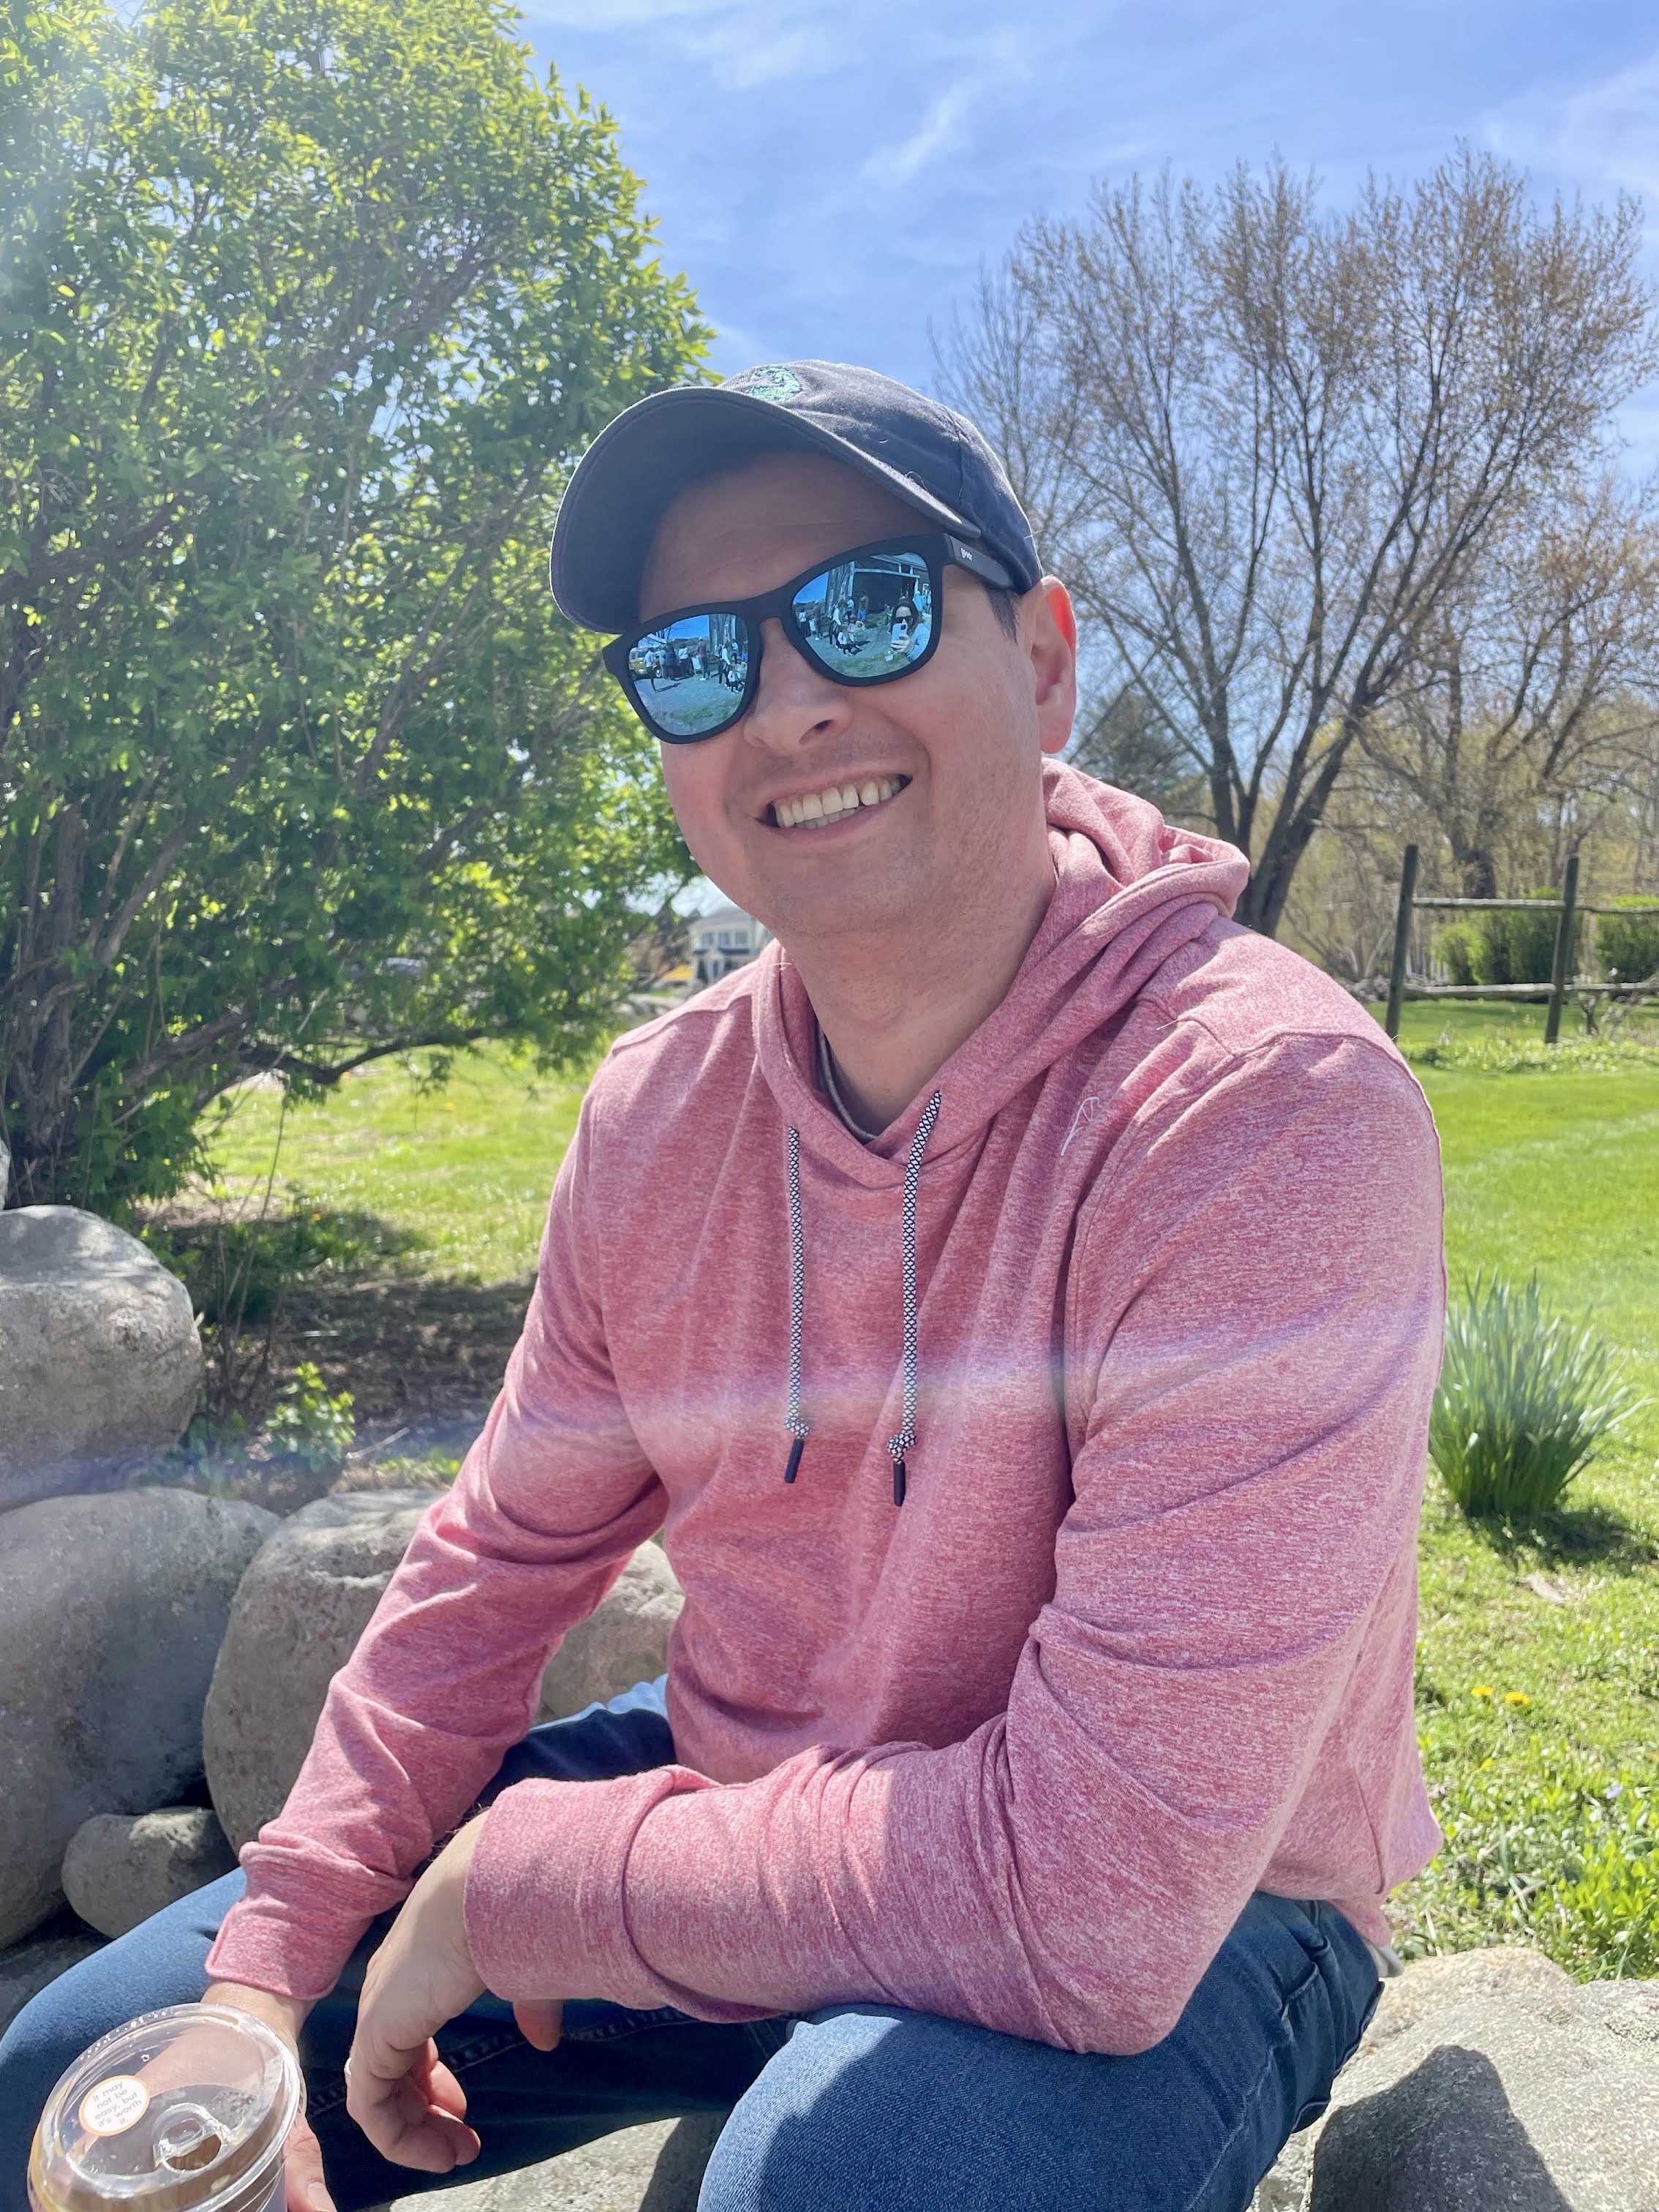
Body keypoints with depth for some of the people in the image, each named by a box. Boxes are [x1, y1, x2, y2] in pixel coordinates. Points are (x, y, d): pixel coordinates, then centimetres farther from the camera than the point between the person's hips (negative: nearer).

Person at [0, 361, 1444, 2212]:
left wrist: (511, 1878, -20)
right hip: (742, 1811, 5)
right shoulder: (658, 1111, -7)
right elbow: (502, 1563, 4)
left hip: (1173, 1938, -4)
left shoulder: (1269, 1116, -29)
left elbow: (1103, 1899, -31)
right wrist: (262, 1988, -6)